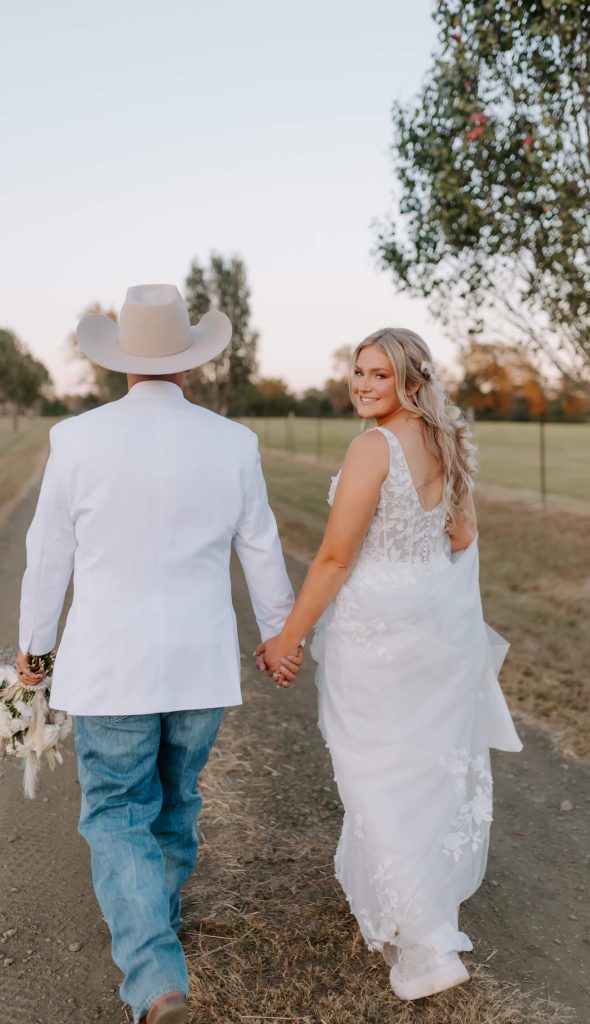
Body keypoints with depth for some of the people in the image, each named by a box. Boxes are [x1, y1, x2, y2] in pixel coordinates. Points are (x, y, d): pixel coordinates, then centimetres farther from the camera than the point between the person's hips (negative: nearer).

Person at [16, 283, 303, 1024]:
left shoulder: (76, 439, -10)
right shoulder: (232, 443, -5)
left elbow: (49, 554, -2)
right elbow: (262, 552, 3)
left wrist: (32, 641, 14)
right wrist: (280, 635, 19)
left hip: (110, 664, -2)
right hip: (202, 662, 3)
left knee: (117, 819, 9)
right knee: (175, 800, 23)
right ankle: (155, 919, 45)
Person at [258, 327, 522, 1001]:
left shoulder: (373, 447, -20)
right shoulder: (446, 443, 3)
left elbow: (335, 557, -19)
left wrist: (287, 637, -11)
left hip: (378, 629, -8)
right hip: (444, 619, 8)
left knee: (381, 776, 4)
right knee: (434, 764, 22)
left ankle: (425, 948, 8)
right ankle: (427, 903, 45)